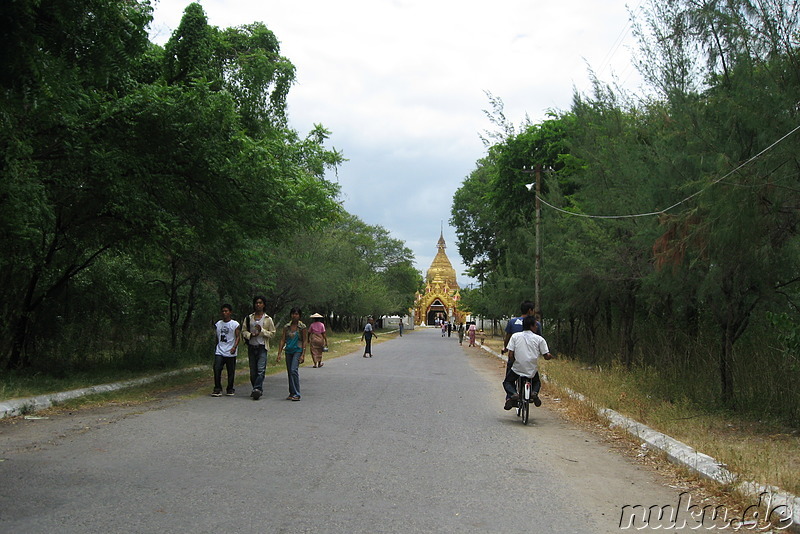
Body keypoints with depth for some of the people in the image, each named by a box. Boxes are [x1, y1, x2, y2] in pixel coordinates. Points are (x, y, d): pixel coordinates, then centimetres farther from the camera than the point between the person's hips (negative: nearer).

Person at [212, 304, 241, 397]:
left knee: (231, 372, 2)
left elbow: (237, 337, -6)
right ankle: (217, 389, -5)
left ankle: (230, 389, 16)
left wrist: (234, 347, -21)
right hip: (219, 352, 3)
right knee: (216, 369, -12)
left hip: (231, 353, -3)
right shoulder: (218, 324, 12)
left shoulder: (235, 324, 0)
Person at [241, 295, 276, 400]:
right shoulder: (249, 318, 12)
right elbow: (243, 331, 13)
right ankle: (257, 390, 15)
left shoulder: (268, 319, 5)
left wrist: (262, 330, -11)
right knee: (253, 371, 5)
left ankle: (257, 389, -21)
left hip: (262, 347, -3)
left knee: (261, 370, -16)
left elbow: (272, 333, 4)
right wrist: (250, 335, -8)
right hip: (251, 347, 3)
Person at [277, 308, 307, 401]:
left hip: (298, 350, -5)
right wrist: (279, 353, 0)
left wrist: (303, 355, -11)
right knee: (289, 372, 8)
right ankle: (292, 393, 18)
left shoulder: (302, 327, -3)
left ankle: (297, 394, -19)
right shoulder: (286, 326, 7)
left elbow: (305, 341, -4)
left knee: (294, 370, -19)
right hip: (288, 351, 5)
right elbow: (282, 340, 7)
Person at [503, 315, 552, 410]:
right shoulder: (539, 339, -1)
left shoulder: (515, 336, 0)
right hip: (532, 370, 1)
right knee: (537, 382, 33)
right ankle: (534, 392, 0)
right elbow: (546, 356, -2)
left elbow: (510, 355, -5)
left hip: (517, 368, -1)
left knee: (507, 382, 25)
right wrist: (550, 356, 21)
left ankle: (513, 394, -7)